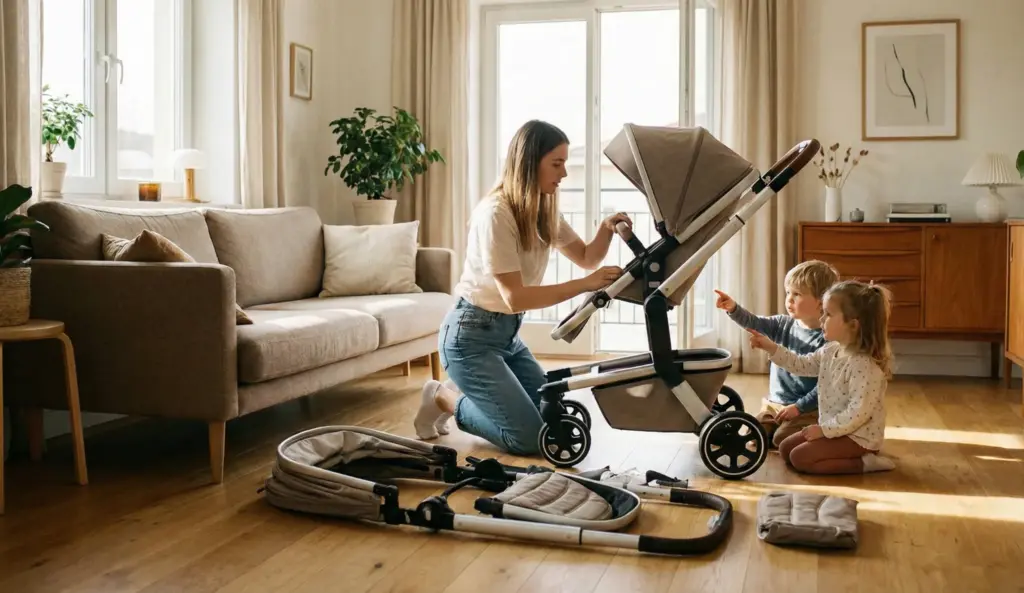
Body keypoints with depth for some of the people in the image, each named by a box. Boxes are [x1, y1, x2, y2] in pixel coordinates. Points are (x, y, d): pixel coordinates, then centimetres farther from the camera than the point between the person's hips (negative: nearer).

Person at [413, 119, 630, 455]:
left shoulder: (544, 210, 5)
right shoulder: (495, 213, -21)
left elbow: (586, 258, 12)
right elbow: (515, 297, -25)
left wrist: (606, 230, -9)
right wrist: (585, 285, -29)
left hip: (507, 333, 9)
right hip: (471, 335, -9)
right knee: (530, 437, -14)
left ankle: (461, 393, 18)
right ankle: (445, 398, 6)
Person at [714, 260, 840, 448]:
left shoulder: (826, 340, -16)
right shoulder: (784, 325, 3)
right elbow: (754, 323, -9)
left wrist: (799, 407, -20)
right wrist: (733, 309, -28)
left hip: (806, 409, -6)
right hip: (774, 403, 6)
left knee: (782, 439, -22)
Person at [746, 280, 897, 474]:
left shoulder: (864, 366, -27)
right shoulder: (831, 351, 1)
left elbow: (858, 412, -29)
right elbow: (802, 365, 11)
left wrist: (824, 429, -22)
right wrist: (772, 348, -1)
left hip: (858, 436, -10)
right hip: (834, 429, 10)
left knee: (800, 458, -16)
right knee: (786, 448, 12)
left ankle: (865, 462, -8)